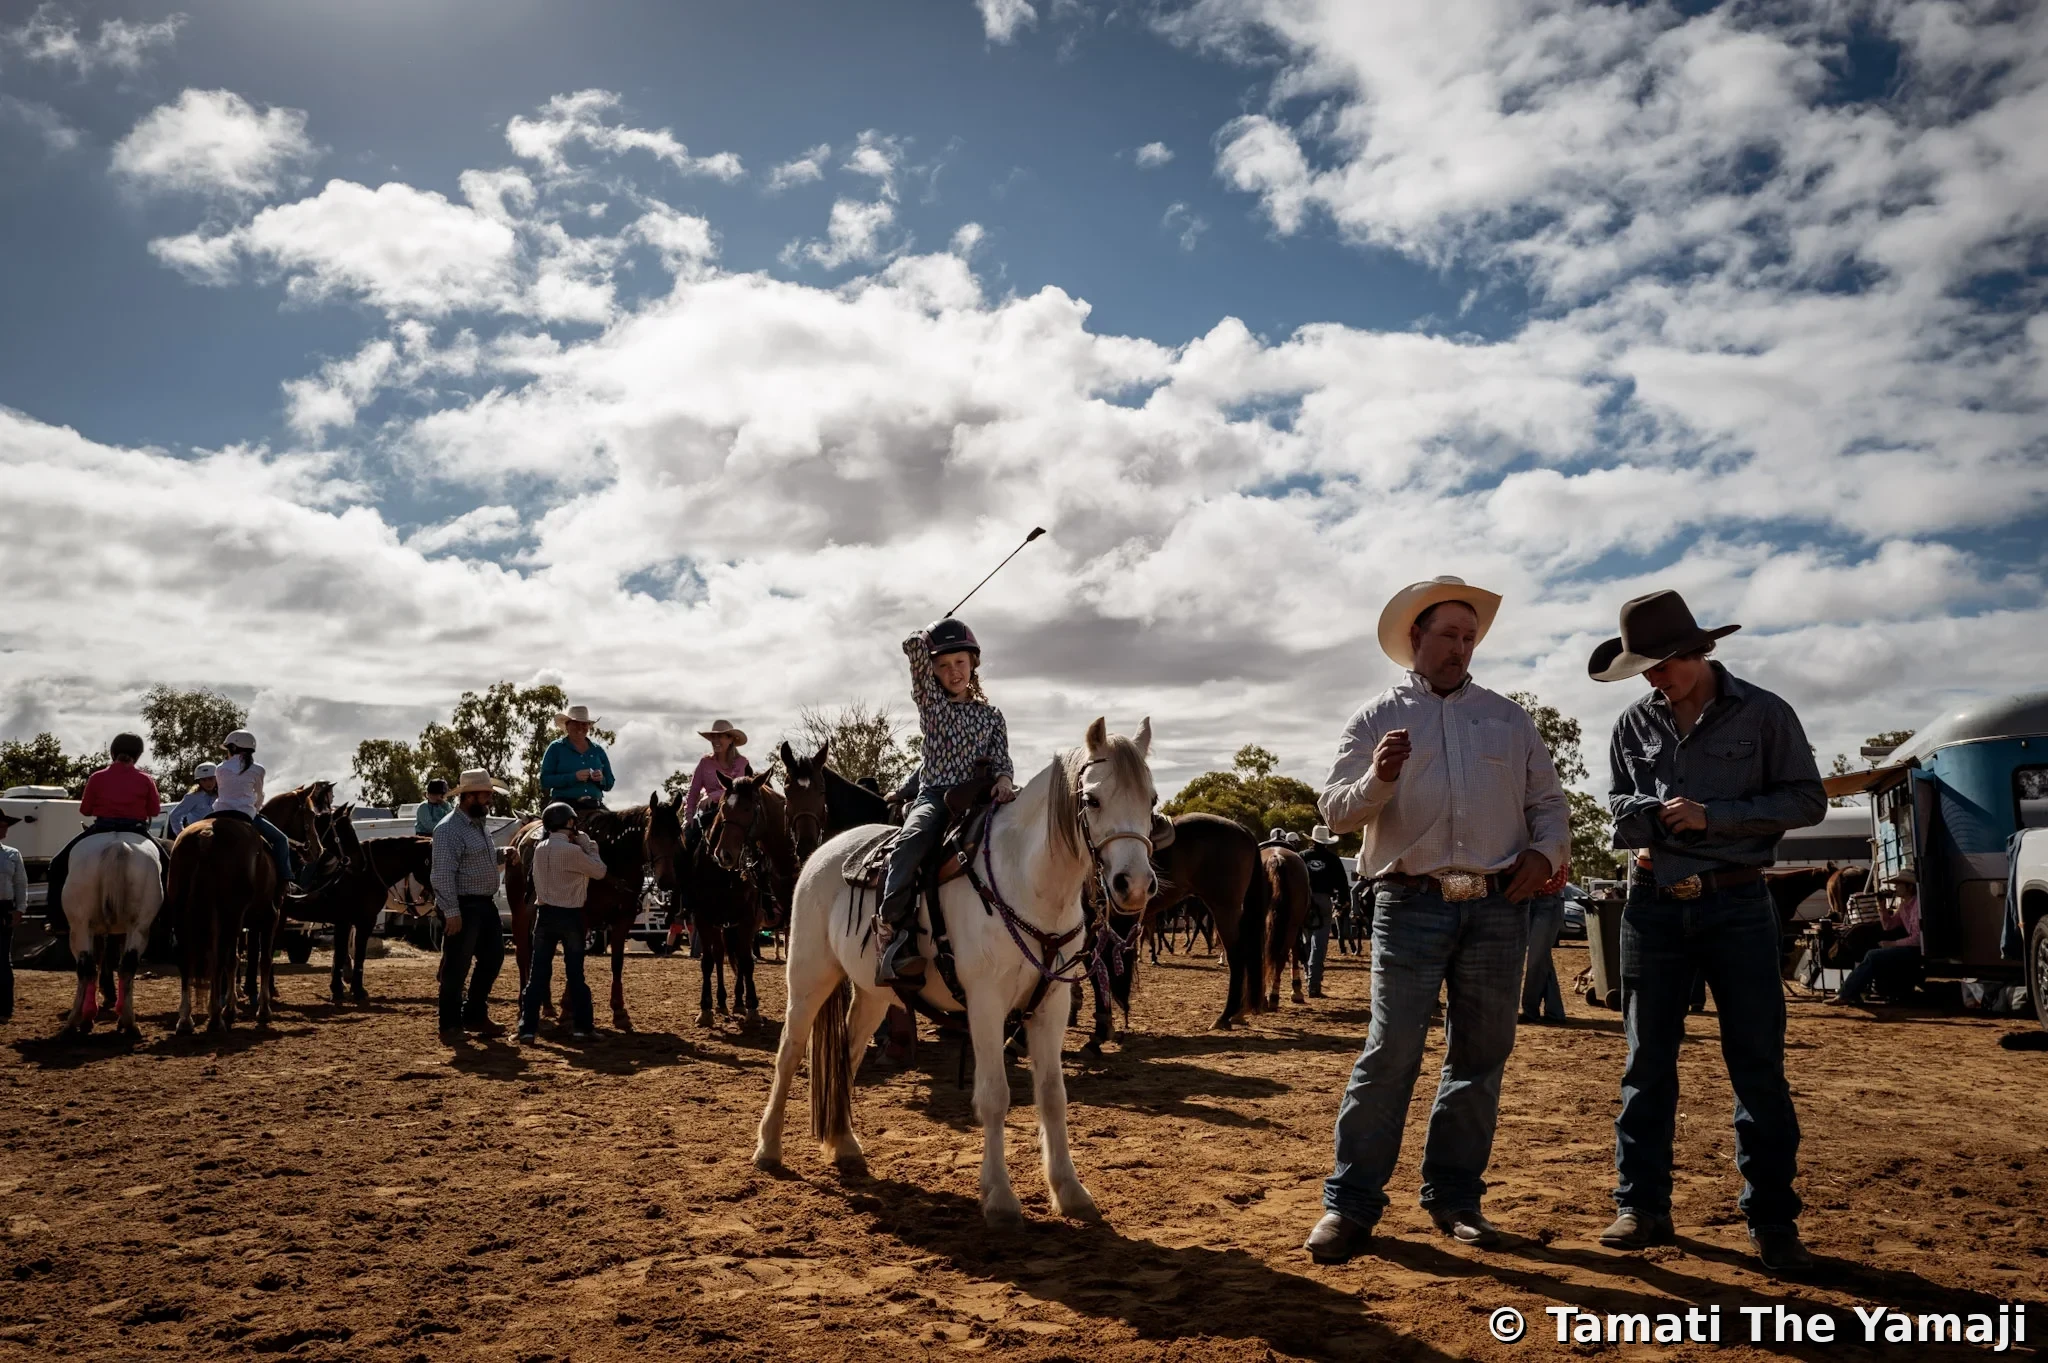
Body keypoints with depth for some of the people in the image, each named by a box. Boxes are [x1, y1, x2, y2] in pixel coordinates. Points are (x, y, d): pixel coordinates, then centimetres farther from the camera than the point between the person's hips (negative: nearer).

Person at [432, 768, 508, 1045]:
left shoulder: (480, 825, 14)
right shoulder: (449, 829, -16)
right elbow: (443, 875, -22)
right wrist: (451, 912, -25)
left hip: (486, 904, 9)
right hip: (464, 907, -9)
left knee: (492, 959, 15)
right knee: (457, 968, -1)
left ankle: (475, 1015, 28)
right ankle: (450, 1026, 9)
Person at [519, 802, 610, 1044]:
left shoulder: (540, 849, 3)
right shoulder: (573, 851, -16)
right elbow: (599, 871, -6)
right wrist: (588, 845, 5)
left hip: (544, 914, 5)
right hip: (570, 916, -5)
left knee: (538, 973, 7)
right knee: (575, 972, 6)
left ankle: (528, 1028, 5)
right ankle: (582, 1026, 13)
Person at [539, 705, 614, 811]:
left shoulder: (598, 750, 18)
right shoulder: (556, 748, 8)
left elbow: (609, 784, 20)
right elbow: (545, 780, -2)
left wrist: (601, 779, -4)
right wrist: (574, 777, -14)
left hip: (594, 806, 3)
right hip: (565, 805, -3)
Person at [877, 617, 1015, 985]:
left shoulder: (991, 715, 19)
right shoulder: (929, 700, 13)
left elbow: (1001, 760, 9)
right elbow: (913, 647, 1)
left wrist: (1004, 781, -13)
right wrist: (934, 634, 20)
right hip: (934, 796, -2)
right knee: (913, 838, -35)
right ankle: (897, 936, -39)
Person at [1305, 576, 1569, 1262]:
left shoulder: (1508, 716, 15)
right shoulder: (1377, 716, 7)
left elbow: (1548, 800, 16)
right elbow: (1335, 810, 1)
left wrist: (1545, 850, -3)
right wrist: (1377, 780, -18)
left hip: (1498, 906, 3)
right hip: (1411, 904, -3)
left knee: (1480, 1057, 8)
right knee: (1390, 1054, -7)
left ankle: (1455, 1198, 20)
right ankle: (1350, 1204, -1)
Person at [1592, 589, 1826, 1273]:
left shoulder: (1763, 714, -3)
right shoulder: (1636, 723, 7)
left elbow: (1806, 800, -4)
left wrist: (1712, 815, -15)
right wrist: (1658, 814, -11)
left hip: (1736, 904, -3)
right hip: (1653, 904, 3)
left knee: (1758, 1063, 1)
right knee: (1648, 1062, 7)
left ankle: (1773, 1221, 11)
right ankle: (1642, 1207, 15)